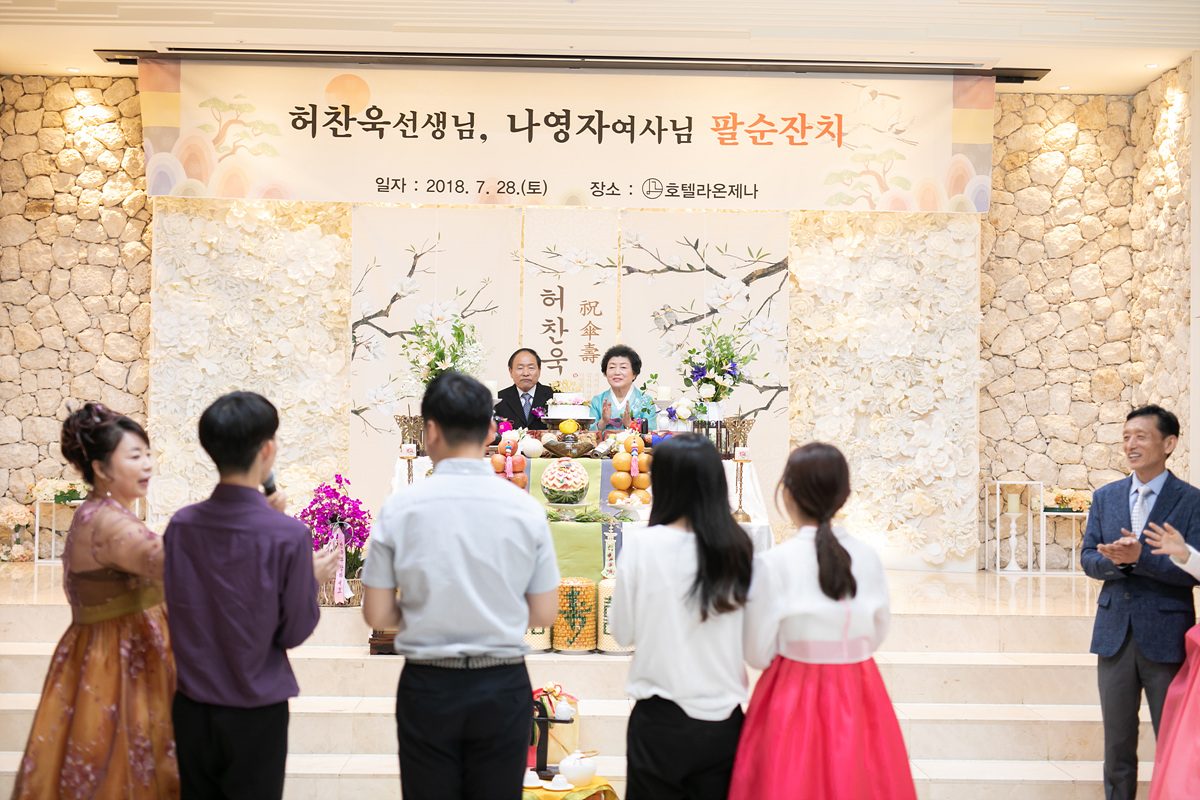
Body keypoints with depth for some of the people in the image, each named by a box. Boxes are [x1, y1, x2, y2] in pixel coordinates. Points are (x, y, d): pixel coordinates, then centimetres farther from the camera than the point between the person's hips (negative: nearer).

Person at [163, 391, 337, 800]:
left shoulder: (180, 524, -7)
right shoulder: (290, 535, -20)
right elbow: (295, 631, -12)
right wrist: (313, 577, 6)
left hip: (191, 708, 4)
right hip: (255, 715, -4)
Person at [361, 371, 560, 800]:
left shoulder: (399, 507, -8)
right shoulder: (525, 507, -6)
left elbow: (376, 614, -4)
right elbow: (545, 614, -1)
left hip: (427, 687, 0)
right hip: (502, 688, 1)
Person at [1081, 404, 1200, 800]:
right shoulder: (1105, 496, 8)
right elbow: (1088, 558, 6)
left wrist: (1141, 556, -25)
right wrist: (1115, 560, -16)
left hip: (1166, 637, -4)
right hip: (1115, 634, 4)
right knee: (1117, 741, 13)